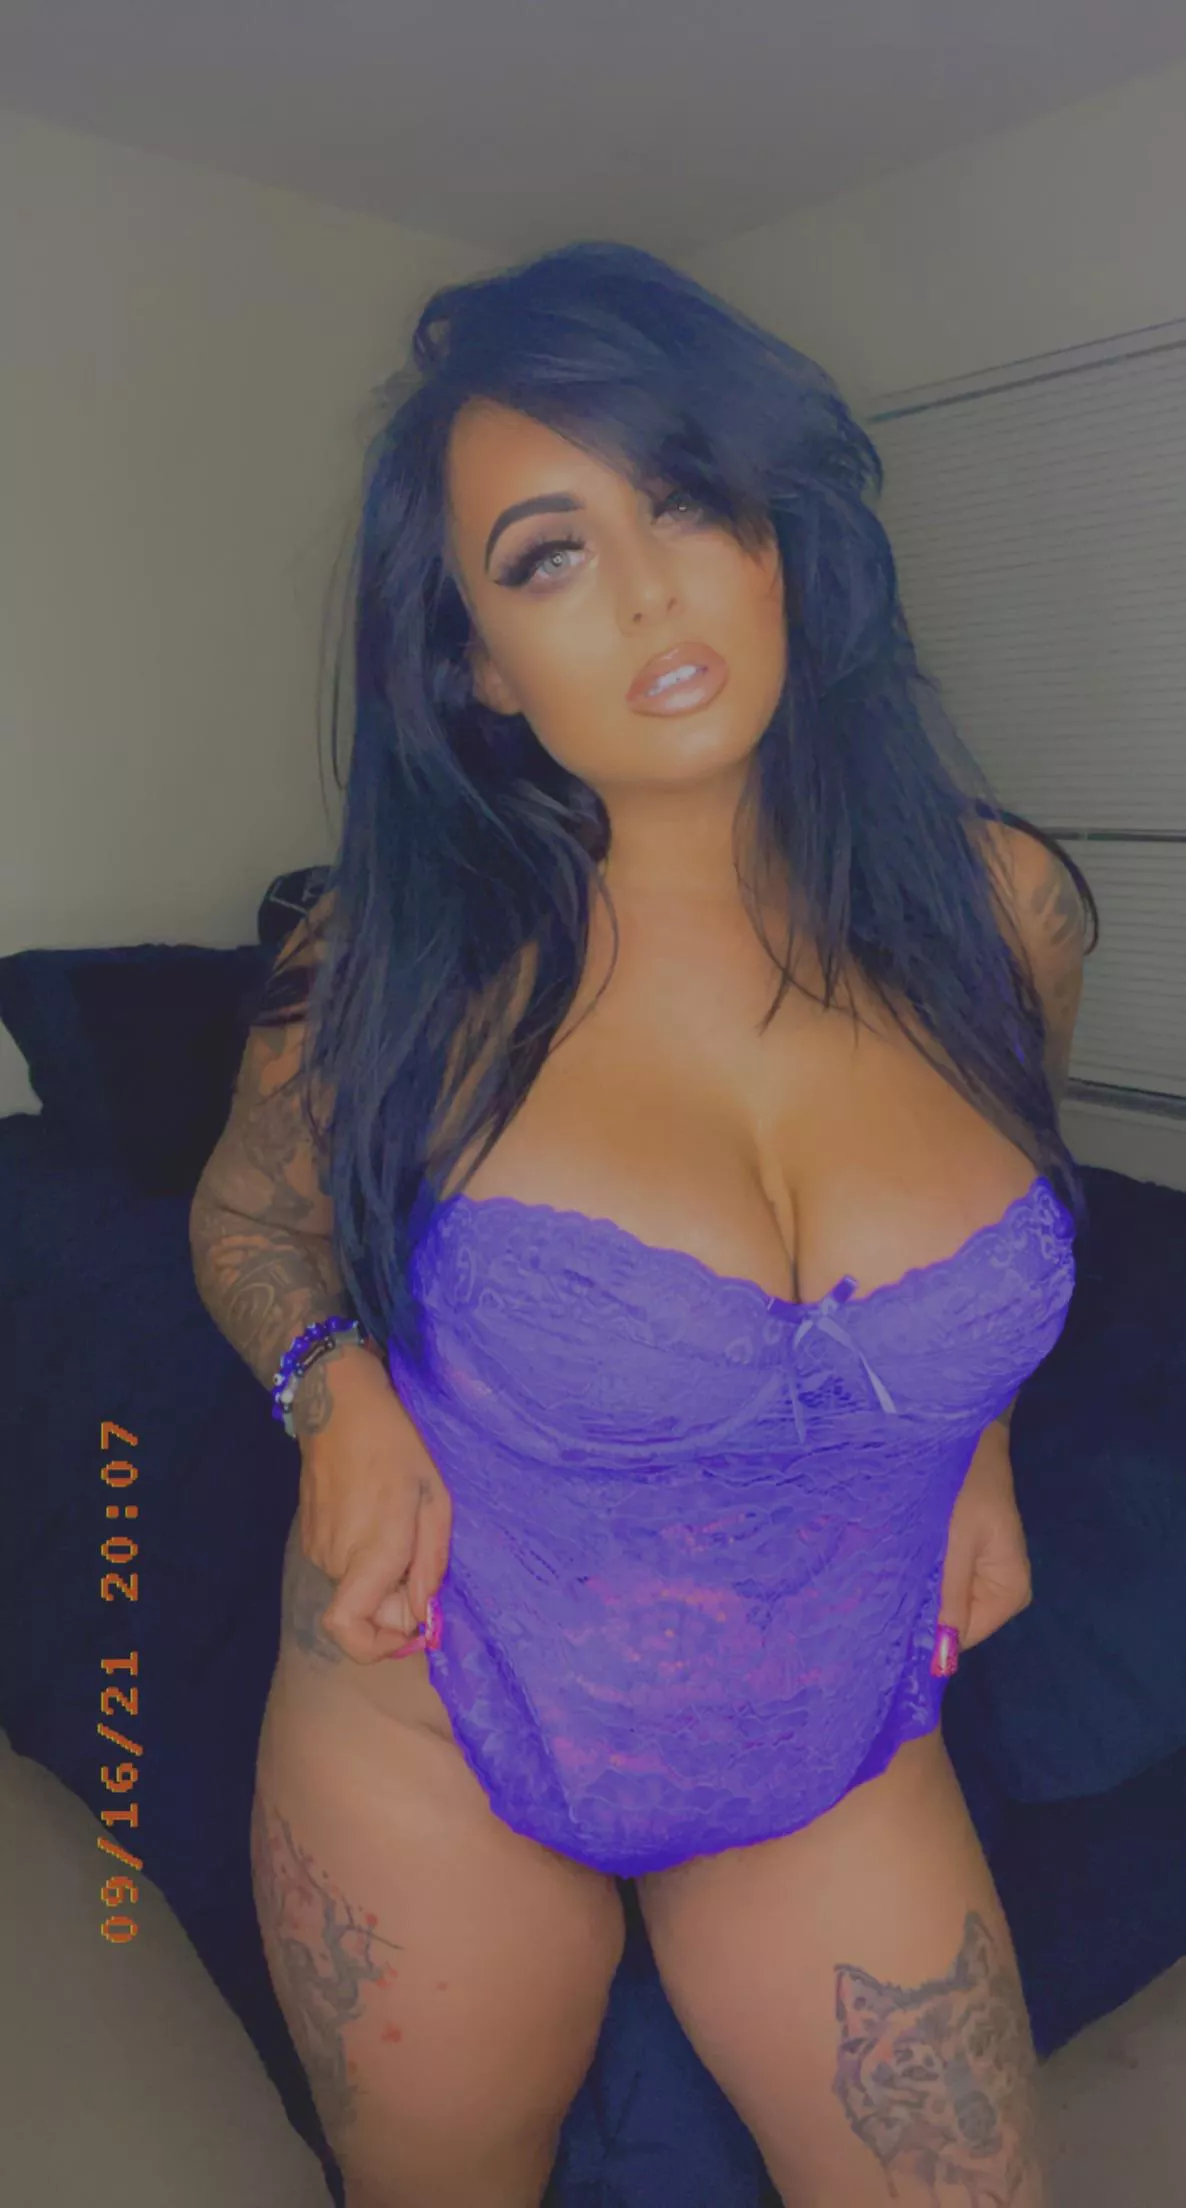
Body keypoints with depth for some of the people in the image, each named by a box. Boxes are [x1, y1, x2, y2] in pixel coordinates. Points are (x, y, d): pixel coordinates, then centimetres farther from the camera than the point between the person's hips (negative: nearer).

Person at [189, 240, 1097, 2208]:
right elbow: (248, 1212, 1)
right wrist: (337, 1382, -18)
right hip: (431, 1742, -1)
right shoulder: (412, 952, -19)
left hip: (840, 1765, 2)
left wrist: (980, 1439, -2)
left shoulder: (1002, 910, -12)